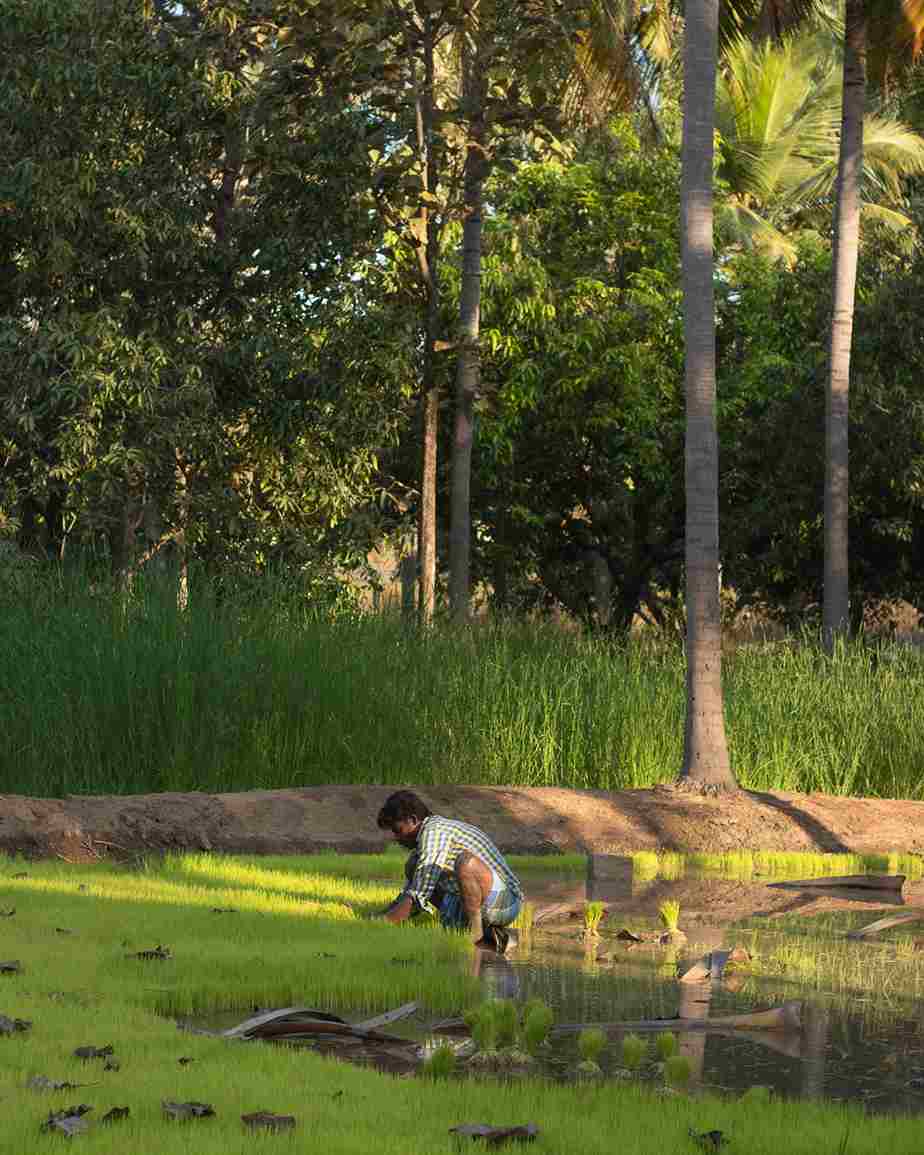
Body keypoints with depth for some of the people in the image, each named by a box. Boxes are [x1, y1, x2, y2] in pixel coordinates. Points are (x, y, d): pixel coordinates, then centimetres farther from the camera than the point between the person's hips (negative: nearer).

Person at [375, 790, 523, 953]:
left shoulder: (434, 832, -15)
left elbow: (416, 899, -19)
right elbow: (409, 894, 26)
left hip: (503, 900, -10)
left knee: (465, 861, -36)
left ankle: (476, 931, -15)